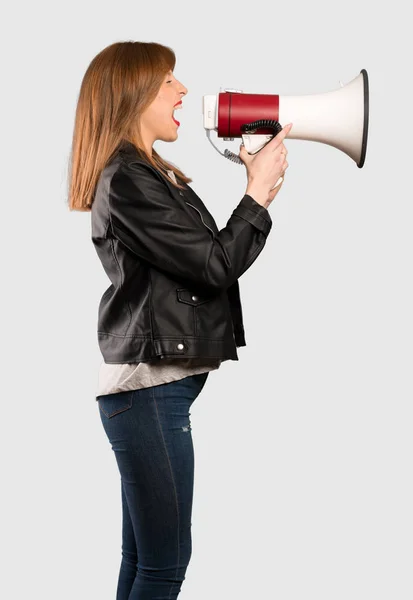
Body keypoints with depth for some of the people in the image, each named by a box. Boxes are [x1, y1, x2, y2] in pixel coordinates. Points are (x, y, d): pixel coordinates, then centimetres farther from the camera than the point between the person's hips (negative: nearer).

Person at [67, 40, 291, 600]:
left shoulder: (150, 176, 17)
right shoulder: (128, 180, -13)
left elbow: (208, 260, 18)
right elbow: (214, 266, -14)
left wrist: (258, 194, 9)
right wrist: (259, 191, -4)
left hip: (151, 389, 10)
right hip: (150, 390, -10)